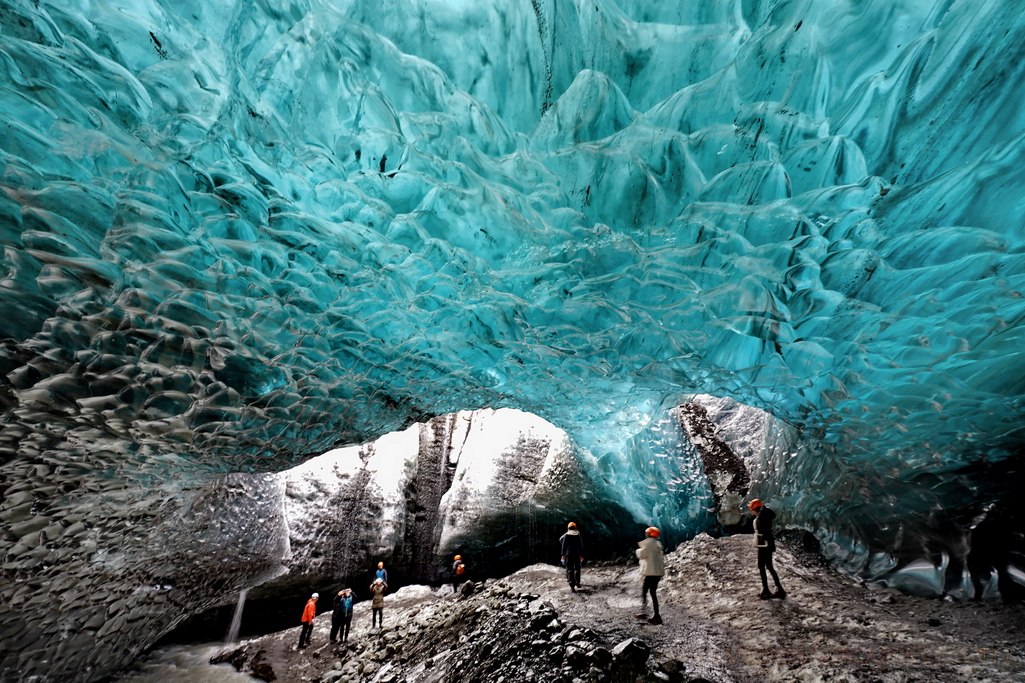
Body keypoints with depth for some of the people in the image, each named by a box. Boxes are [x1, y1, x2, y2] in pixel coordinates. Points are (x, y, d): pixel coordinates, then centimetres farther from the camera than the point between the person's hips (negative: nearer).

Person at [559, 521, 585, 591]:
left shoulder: (566, 535, -3)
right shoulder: (578, 535, 1)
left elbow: (563, 545, -3)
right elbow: (581, 546, 2)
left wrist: (563, 554, 2)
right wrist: (582, 555, 7)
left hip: (568, 554, -2)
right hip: (577, 554, 2)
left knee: (569, 569, -1)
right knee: (577, 568, 19)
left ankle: (572, 585, -13)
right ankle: (577, 583, 29)